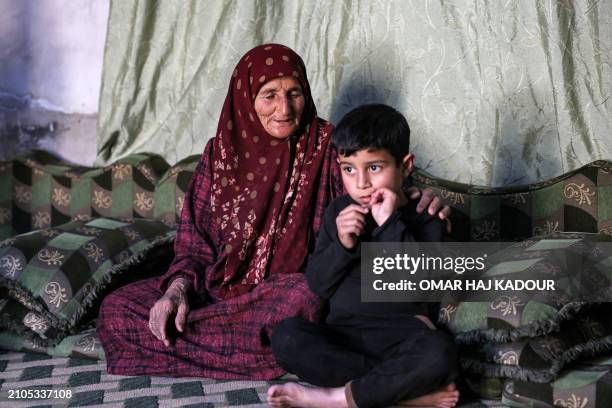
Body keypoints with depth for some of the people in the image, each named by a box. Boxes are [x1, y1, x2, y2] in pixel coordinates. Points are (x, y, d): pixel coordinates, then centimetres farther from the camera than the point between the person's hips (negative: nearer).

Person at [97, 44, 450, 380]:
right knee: (116, 310, -11)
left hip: (289, 289, -3)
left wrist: (416, 201, -35)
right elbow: (195, 240, 6)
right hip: (221, 289, 4)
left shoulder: (326, 147, -4)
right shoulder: (221, 152, 4)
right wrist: (178, 288, -13)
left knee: (302, 302, -39)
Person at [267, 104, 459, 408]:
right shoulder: (339, 211, 8)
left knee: (440, 352, -34)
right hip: (342, 333, 3)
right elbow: (318, 285, 4)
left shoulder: (424, 219, 0)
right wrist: (342, 244, -14)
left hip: (400, 336, -2)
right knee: (286, 337, -27)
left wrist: (390, 224, -18)